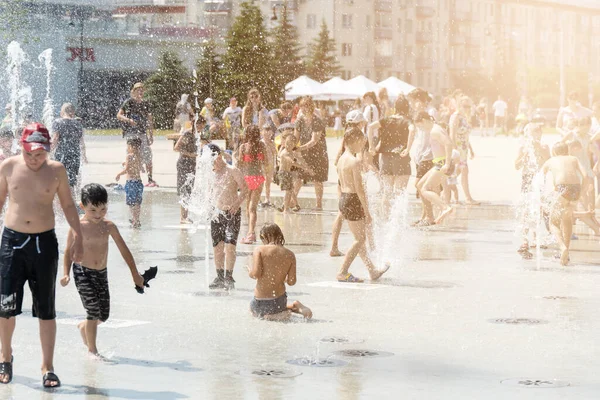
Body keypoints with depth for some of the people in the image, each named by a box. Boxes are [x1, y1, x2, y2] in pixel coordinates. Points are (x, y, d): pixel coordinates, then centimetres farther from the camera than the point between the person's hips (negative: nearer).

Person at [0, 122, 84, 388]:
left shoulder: (56, 170, -1)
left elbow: (68, 204, 10)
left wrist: (78, 237, 7)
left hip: (45, 242, 0)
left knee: (46, 309, 3)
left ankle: (47, 367, 11)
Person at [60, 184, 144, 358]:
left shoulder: (108, 226, 1)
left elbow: (124, 249, 8)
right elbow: (69, 252, 0)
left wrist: (135, 274, 10)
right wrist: (66, 273, -12)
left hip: (101, 273, 5)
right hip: (83, 273, -5)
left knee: (103, 314, 7)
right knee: (93, 311, -8)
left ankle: (83, 326, 39)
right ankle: (92, 350, 6)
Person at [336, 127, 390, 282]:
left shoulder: (342, 159, 11)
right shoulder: (355, 162, -17)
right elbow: (359, 188, -19)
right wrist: (367, 211, -15)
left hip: (343, 198, 9)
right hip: (353, 200, -9)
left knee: (360, 238, 17)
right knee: (360, 239, 0)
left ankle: (372, 271, 25)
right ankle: (343, 273, -1)